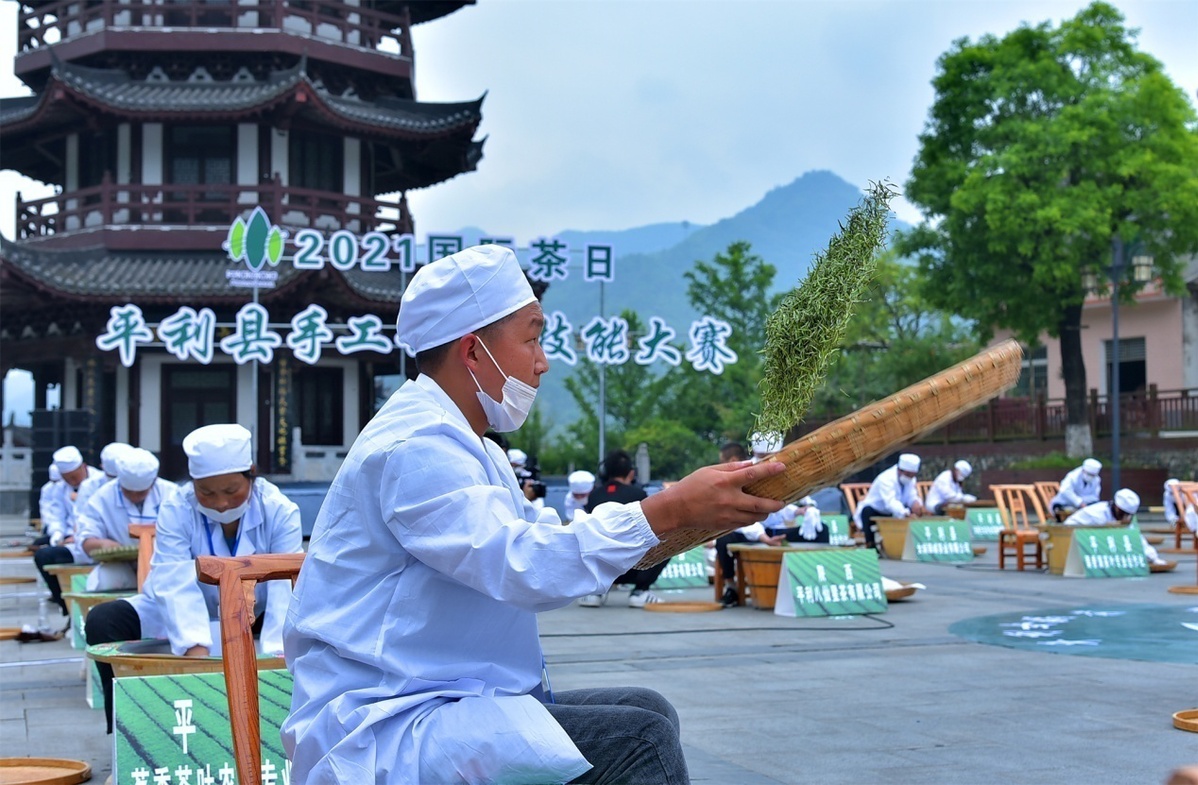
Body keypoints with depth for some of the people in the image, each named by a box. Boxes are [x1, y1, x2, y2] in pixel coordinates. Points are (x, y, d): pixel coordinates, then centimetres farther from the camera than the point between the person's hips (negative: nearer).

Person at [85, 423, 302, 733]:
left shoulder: (280, 511, -18)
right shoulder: (176, 509, -19)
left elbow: (285, 587, -28)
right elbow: (177, 583, -32)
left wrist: (275, 654, -44)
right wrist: (196, 649, -48)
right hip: (191, 618, 0)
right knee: (103, 620, -21)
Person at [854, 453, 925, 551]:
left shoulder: (910, 479, -4)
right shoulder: (886, 479, -29)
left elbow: (912, 497, -14)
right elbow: (890, 502, -44)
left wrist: (916, 504, -39)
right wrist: (906, 514, -61)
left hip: (890, 514, 6)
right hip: (874, 512, -6)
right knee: (867, 510, -38)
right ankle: (871, 545, -31)